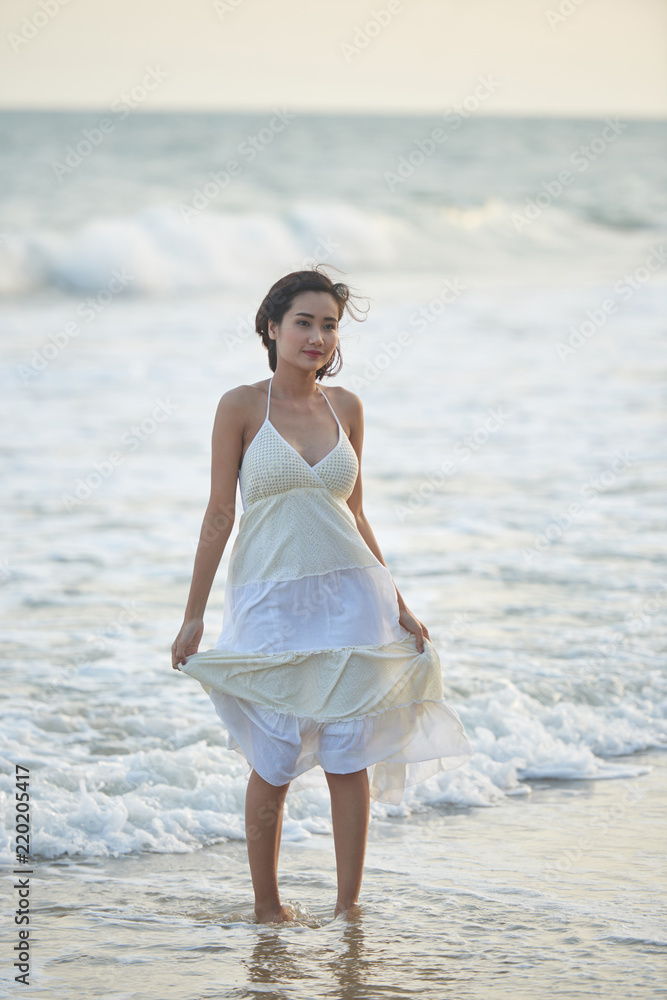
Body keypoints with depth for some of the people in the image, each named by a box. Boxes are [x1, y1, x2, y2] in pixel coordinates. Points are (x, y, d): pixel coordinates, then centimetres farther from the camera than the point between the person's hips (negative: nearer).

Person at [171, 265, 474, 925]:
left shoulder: (346, 407, 7)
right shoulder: (241, 406, -3)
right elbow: (219, 513, -2)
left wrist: (397, 606, 14)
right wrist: (193, 616, -3)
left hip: (348, 597, 3)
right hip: (269, 599, -3)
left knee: (349, 757, -2)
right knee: (275, 763, -2)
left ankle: (348, 908, 6)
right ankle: (266, 906, 14)